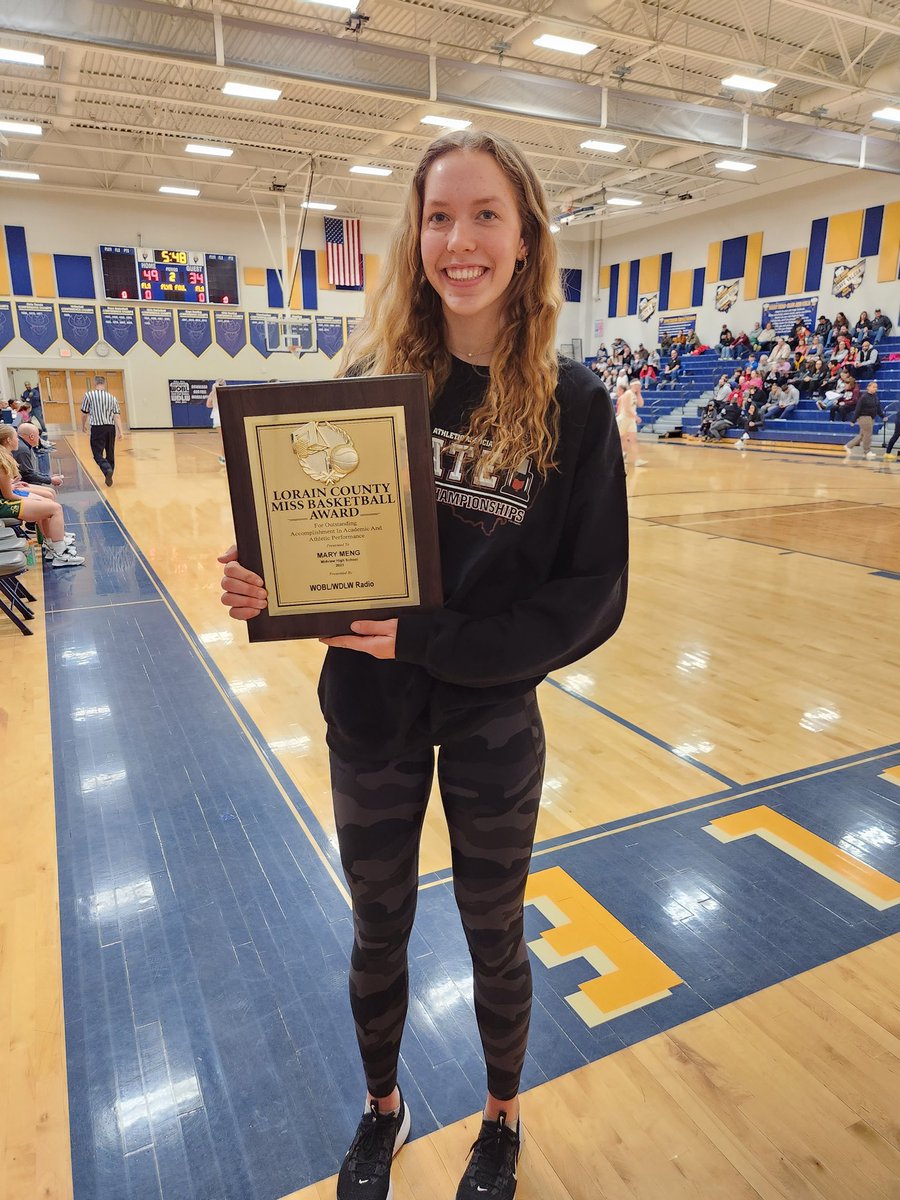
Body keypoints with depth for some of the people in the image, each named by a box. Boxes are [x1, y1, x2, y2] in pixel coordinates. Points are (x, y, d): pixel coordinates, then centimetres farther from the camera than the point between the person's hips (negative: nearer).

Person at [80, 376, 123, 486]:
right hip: (111, 427, 4)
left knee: (97, 453, 0)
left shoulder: (89, 395, -2)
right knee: (110, 453, 14)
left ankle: (107, 470, -26)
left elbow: (84, 413, 4)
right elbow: (117, 416, -2)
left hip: (97, 428, -4)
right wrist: (120, 431, -6)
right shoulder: (112, 397, 7)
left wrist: (83, 426, 20)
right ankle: (109, 477, 21)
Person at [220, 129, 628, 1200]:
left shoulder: (570, 400, -10)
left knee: (494, 938, 20)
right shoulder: (372, 375, -4)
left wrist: (432, 641, -21)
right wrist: (270, 587, -19)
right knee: (377, 932, 21)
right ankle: (381, 1108, 52)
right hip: (371, 715, 2)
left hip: (493, 722, -1)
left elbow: (594, 594, -12)